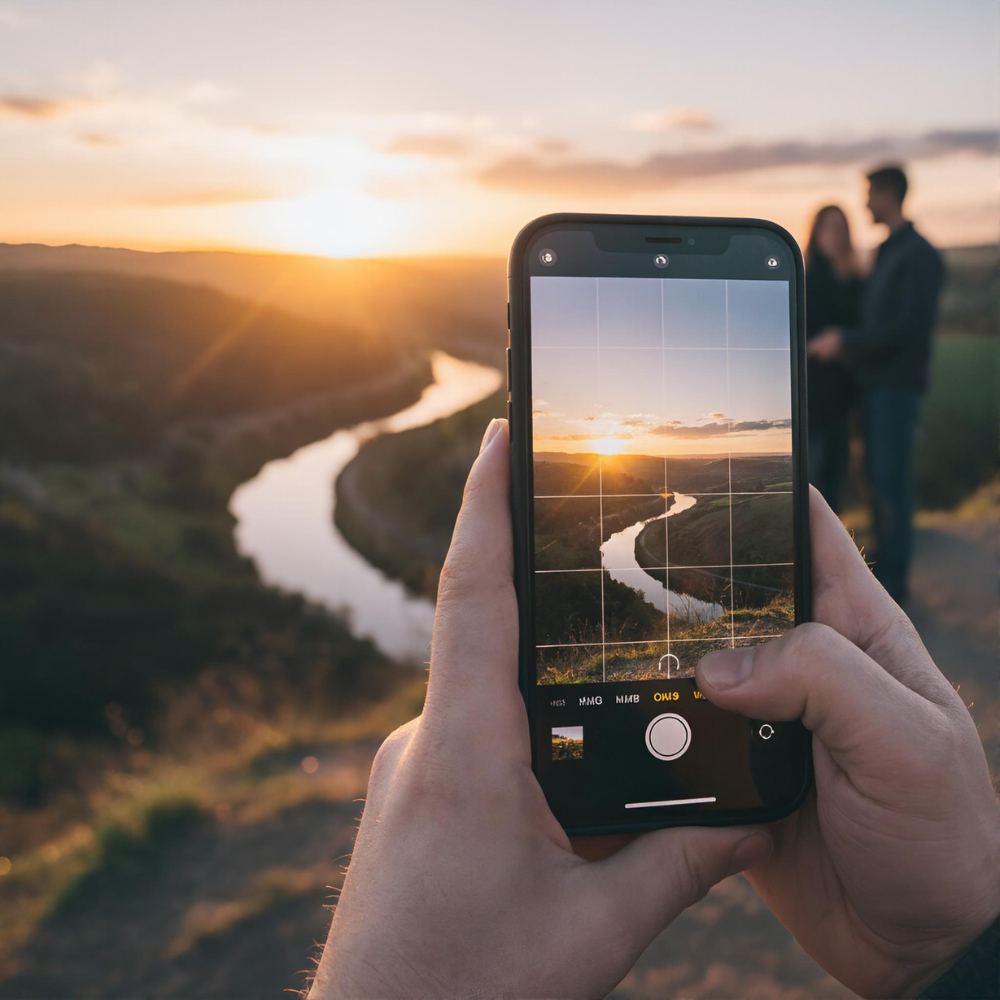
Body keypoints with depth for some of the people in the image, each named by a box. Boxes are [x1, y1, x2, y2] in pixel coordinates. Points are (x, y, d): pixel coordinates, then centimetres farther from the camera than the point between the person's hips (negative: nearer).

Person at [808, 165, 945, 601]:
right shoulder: (886, 253, 16)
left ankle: (892, 582, -1)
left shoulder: (921, 256, -10)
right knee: (878, 475, 9)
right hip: (875, 382, 8)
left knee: (891, 480, -7)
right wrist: (838, 339, 4)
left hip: (898, 384, -8)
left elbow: (908, 326, -19)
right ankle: (886, 570, 16)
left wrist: (845, 342, -16)